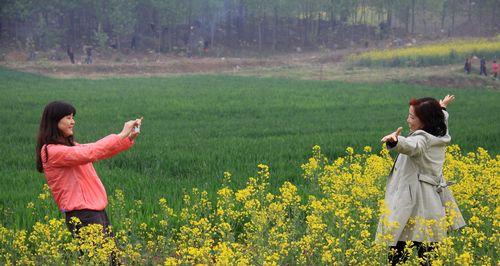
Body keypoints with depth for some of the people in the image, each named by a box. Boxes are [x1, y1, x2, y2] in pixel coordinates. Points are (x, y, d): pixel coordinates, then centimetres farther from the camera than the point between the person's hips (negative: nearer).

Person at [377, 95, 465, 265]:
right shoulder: (440, 136, 11)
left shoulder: (421, 139, -16)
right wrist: (442, 107, 55)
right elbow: (441, 119, 35)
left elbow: (409, 146, -40)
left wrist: (395, 140, -60)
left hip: (413, 207, -9)